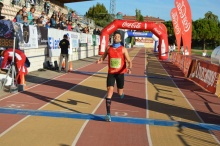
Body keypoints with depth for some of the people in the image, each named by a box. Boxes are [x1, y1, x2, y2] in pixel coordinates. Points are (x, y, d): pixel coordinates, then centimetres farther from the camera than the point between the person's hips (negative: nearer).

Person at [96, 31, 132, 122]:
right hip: (111, 73, 0)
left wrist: (129, 68, -27)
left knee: (120, 93, 12)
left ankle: (122, 93, 54)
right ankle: (108, 114, -12)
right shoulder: (108, 48, 1)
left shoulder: (123, 49, -5)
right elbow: (103, 57, 9)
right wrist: (99, 61, -15)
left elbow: (129, 61, -6)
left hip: (120, 73, 0)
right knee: (109, 92, -12)